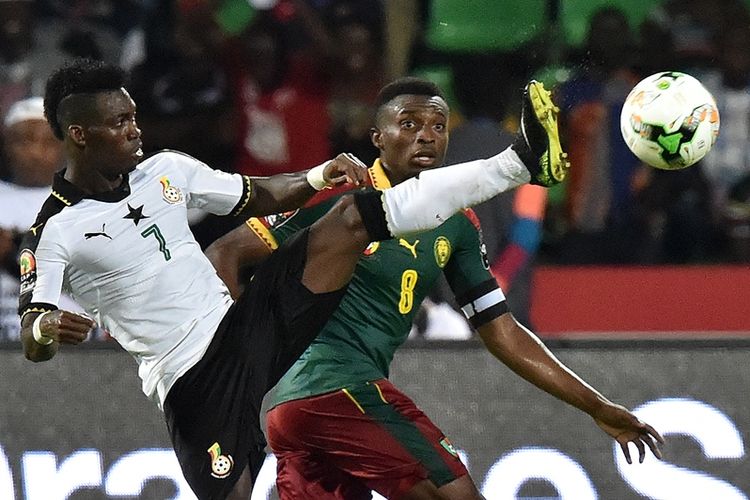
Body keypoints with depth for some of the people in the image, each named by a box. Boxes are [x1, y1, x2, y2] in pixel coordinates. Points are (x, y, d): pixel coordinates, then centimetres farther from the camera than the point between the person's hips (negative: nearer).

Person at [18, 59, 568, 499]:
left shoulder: (165, 170, 8)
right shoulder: (53, 233, -10)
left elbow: (258, 196, 18)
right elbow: (32, 343, -16)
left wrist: (319, 176, 0)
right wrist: (47, 328, -40)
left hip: (246, 322, 5)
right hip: (192, 379, -5)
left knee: (355, 216, -5)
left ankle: (520, 163, -5)